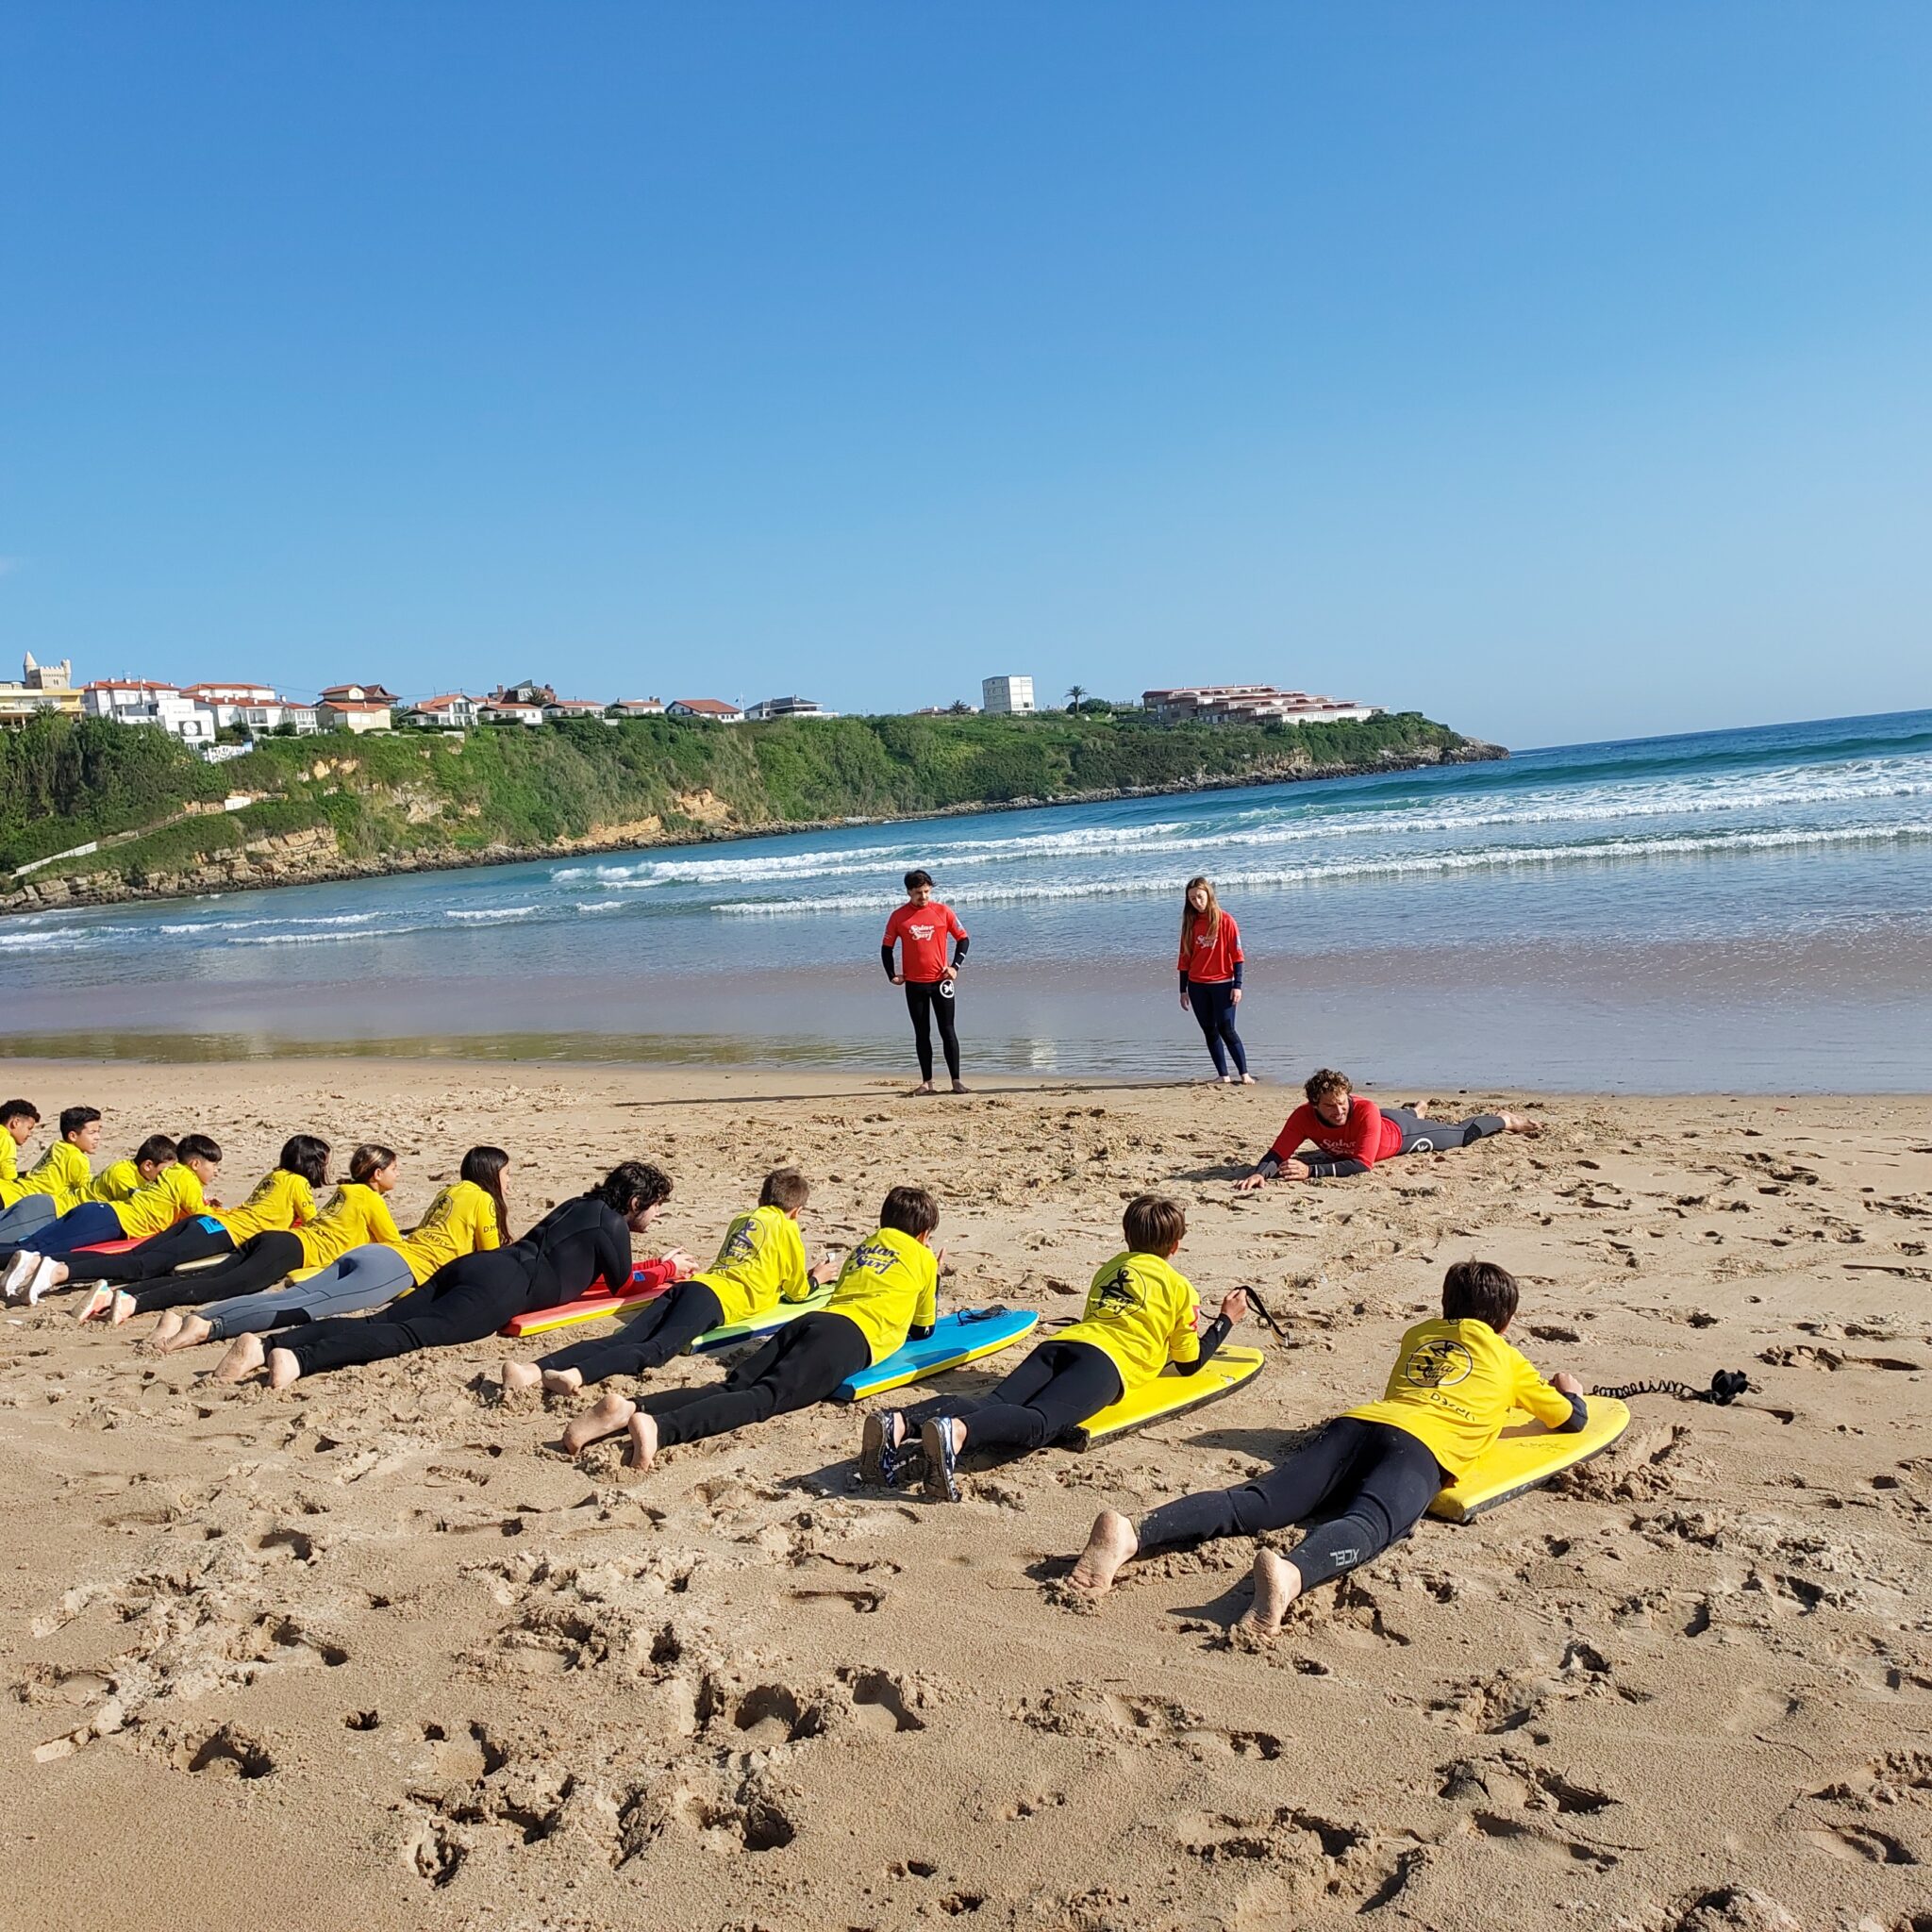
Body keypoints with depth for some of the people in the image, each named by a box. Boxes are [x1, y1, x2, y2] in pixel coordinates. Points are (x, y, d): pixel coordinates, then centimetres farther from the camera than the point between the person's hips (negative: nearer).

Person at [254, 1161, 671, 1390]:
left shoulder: (579, 1206, 30)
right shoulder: (611, 1223, 4)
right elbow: (622, 1282, 14)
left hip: (468, 1265, 8)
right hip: (500, 1289, -8)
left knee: (379, 1322, -7)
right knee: (410, 1334, -24)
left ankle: (269, 1345, -23)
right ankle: (301, 1359, -45)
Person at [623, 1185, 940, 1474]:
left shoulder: (863, 1247, 35)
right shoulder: (923, 1258, 19)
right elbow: (923, 1329, 29)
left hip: (813, 1319, 6)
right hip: (851, 1338, -6)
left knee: (732, 1388, -13)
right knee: (767, 1396, -26)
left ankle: (634, 1409, -39)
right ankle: (661, 1428, -51)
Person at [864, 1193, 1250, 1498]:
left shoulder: (1108, 1269, 37)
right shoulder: (1179, 1286, 21)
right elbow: (1189, 1363, 27)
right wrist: (1226, 1319, 41)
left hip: (1059, 1344, 6)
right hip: (1105, 1361, -6)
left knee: (993, 1411, -18)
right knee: (1037, 1422, -31)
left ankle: (902, 1426, -47)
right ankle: (954, 1432, -63)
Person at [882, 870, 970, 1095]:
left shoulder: (943, 912, -2)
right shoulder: (899, 917, 0)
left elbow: (963, 939, 5)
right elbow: (886, 947, 8)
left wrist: (955, 966, -4)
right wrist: (892, 975, 1)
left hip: (941, 981, -1)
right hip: (914, 984, 1)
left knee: (948, 1031, 1)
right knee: (922, 1034, 7)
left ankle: (956, 1079, 5)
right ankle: (927, 1082, 12)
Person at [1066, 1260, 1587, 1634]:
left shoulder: (1417, 1336, 38)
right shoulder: (1507, 1358, 28)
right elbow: (1571, 1420, 38)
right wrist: (1570, 1391, 62)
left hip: (1356, 1423, 4)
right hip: (1420, 1446, -4)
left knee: (1253, 1504, -16)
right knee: (1366, 1525, -33)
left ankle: (1133, 1534, -41)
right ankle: (1291, 1573, -67)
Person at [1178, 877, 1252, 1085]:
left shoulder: (1225, 920, -4)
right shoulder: (1190, 923, 7)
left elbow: (1236, 955, -4)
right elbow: (1185, 957, 10)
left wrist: (1237, 985, -9)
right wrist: (1183, 989, 9)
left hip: (1222, 984, -4)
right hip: (1197, 986, 4)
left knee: (1226, 1030, -8)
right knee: (1210, 1032, 5)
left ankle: (1244, 1074, -1)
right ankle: (1224, 1076, 10)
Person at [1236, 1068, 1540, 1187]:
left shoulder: (1365, 1111, -48)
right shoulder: (1303, 1116, -38)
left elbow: (1363, 1164, -51)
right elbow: (1277, 1154, -39)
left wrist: (1311, 1171, -60)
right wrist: (1259, 1174, -61)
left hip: (1400, 1134, -4)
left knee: (1463, 1134, 20)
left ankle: (1505, 1120, 49)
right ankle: (1416, 1112, 76)